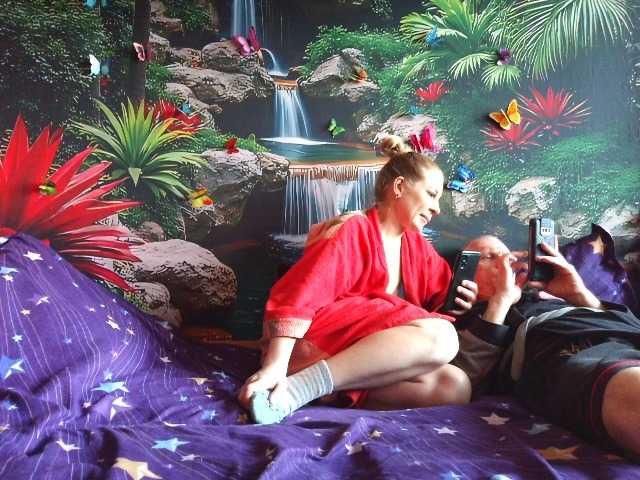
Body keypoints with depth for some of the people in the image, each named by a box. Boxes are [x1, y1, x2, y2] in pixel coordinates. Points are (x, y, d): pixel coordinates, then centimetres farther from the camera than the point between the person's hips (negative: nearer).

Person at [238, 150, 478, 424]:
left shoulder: (417, 246, 16)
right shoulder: (354, 230, -7)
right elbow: (299, 294, -20)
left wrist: (458, 301, -4)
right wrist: (275, 366, -33)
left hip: (369, 353, 7)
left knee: (455, 386, -16)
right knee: (440, 337, -25)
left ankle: (330, 390, -23)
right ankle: (300, 386, -31)